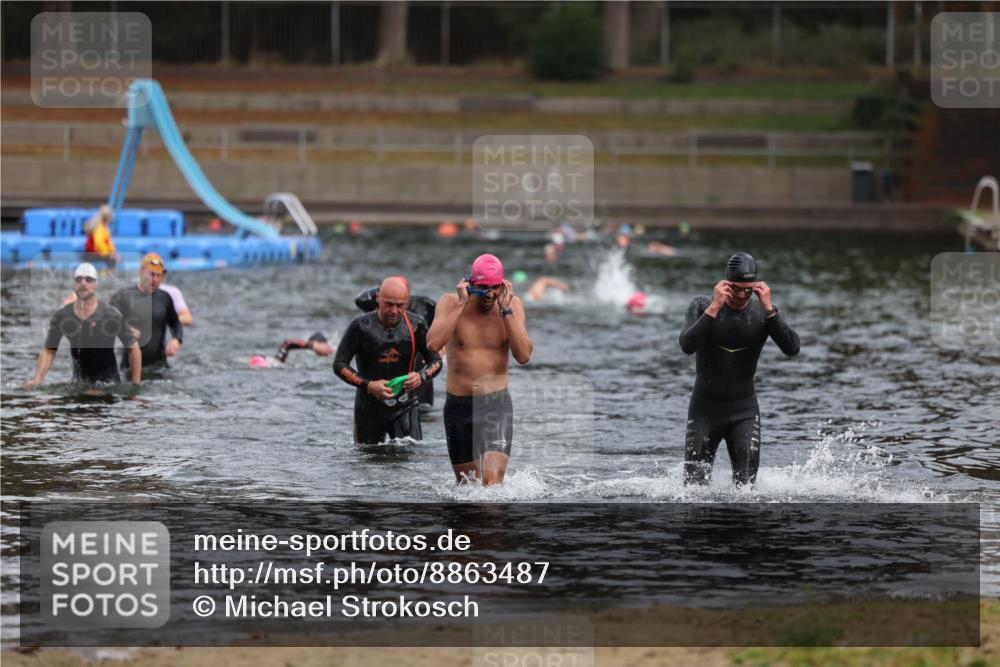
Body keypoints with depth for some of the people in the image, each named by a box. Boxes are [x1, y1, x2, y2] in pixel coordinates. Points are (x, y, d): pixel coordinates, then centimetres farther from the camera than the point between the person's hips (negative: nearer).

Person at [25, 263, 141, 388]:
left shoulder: (110, 315, -13)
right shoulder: (61, 317, -3)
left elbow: (133, 349, -7)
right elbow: (48, 351, 3)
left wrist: (136, 385, -9)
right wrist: (37, 380, -12)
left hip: (108, 381, -4)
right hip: (79, 382, 4)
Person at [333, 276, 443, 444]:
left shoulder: (416, 325, -4)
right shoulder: (361, 326, -10)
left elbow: (436, 361, 6)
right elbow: (339, 364, -8)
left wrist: (421, 376, -17)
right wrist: (368, 385, -22)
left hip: (405, 407, 1)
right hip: (369, 409, -1)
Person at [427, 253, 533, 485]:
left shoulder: (512, 305, -2)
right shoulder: (450, 303, -5)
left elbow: (524, 355, -11)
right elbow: (433, 344, -21)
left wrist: (505, 311, -17)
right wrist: (462, 305, -20)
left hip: (496, 403, -1)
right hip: (458, 405, 1)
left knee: (492, 481, -19)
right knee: (466, 483, 13)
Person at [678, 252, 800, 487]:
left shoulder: (764, 313, -3)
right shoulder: (702, 306, -7)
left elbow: (792, 349, -17)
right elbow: (687, 345, -24)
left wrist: (768, 309, -25)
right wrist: (715, 307, -29)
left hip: (744, 410, 1)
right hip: (704, 408, -1)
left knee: (746, 483, -10)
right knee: (695, 484, 0)